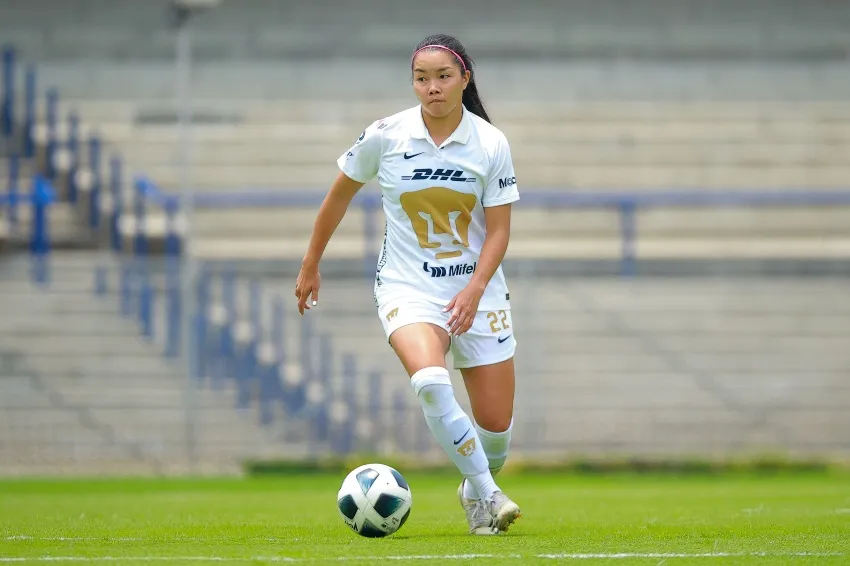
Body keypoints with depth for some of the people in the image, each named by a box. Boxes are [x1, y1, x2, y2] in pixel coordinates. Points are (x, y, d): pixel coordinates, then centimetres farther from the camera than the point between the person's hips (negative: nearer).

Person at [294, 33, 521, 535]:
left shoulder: (491, 144, -7)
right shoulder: (385, 137, -7)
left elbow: (498, 229, -5)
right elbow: (341, 194, 8)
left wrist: (474, 290, -20)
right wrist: (311, 266, 15)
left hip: (477, 290, 2)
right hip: (407, 286, -1)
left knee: (497, 426, 1)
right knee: (430, 381, -32)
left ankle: (475, 491, 35)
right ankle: (489, 497, -21)